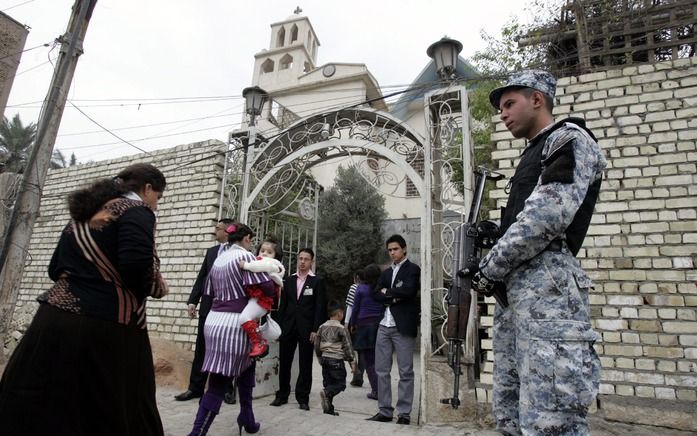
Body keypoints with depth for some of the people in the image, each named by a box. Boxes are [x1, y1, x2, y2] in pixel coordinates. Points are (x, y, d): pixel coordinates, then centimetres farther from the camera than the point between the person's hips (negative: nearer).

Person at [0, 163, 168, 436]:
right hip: (101, 330, -8)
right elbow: (135, 265, -22)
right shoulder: (136, 210, -7)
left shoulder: (83, 214, 17)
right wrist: (156, 288, -3)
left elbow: (55, 269, 21)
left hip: (54, 320, 8)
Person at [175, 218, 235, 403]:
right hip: (208, 306, 5)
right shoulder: (211, 251, 12)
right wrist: (192, 301, 3)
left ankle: (227, 389, 19)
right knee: (201, 349, 9)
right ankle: (195, 387, 20)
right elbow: (201, 277, 11)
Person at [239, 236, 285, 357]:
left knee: (245, 318, -25)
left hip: (262, 298, -10)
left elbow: (264, 265, -24)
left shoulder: (273, 264, 0)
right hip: (254, 297, 10)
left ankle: (260, 343, -16)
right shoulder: (257, 262, 28)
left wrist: (246, 265, -21)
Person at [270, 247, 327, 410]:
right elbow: (283, 305, 10)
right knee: (284, 363, 9)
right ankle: (282, 395, 25)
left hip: (306, 329, -3)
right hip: (288, 327, 3)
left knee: (305, 365, 5)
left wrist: (315, 330, -11)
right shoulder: (289, 280, 10)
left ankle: (303, 398, 18)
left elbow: (320, 307, -5)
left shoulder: (317, 282, 0)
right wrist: (279, 326, 5)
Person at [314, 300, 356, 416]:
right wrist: (351, 360, 1)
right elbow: (347, 346, -7)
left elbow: (317, 344, 13)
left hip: (325, 359, 6)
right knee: (340, 383, 1)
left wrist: (320, 358, 25)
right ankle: (327, 393, -22)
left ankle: (328, 408, 11)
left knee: (328, 383, 12)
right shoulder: (341, 328, -9)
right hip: (337, 360, -6)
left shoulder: (322, 327, 8)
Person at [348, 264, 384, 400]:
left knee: (368, 359, 4)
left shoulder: (361, 288, -3)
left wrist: (352, 325, 13)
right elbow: (385, 308, 5)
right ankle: (380, 389, 12)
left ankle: (376, 390, 2)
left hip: (364, 324, -3)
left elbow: (355, 308, 1)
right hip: (380, 324, 3)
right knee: (378, 359, 11)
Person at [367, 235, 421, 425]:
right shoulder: (386, 272, 19)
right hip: (384, 326, 6)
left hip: (403, 326, -6)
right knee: (381, 371, 8)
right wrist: (394, 297, -9)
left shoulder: (413, 269, 0)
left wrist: (387, 292, -3)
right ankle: (385, 411, 18)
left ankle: (404, 413, 11)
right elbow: (375, 294, 8)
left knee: (406, 372, 2)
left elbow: (409, 291, -16)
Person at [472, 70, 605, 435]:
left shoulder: (569, 138, 1)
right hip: (515, 289, 10)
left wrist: (489, 269, -9)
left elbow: (546, 216, -15)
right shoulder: (534, 154, 28)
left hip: (546, 286, -9)